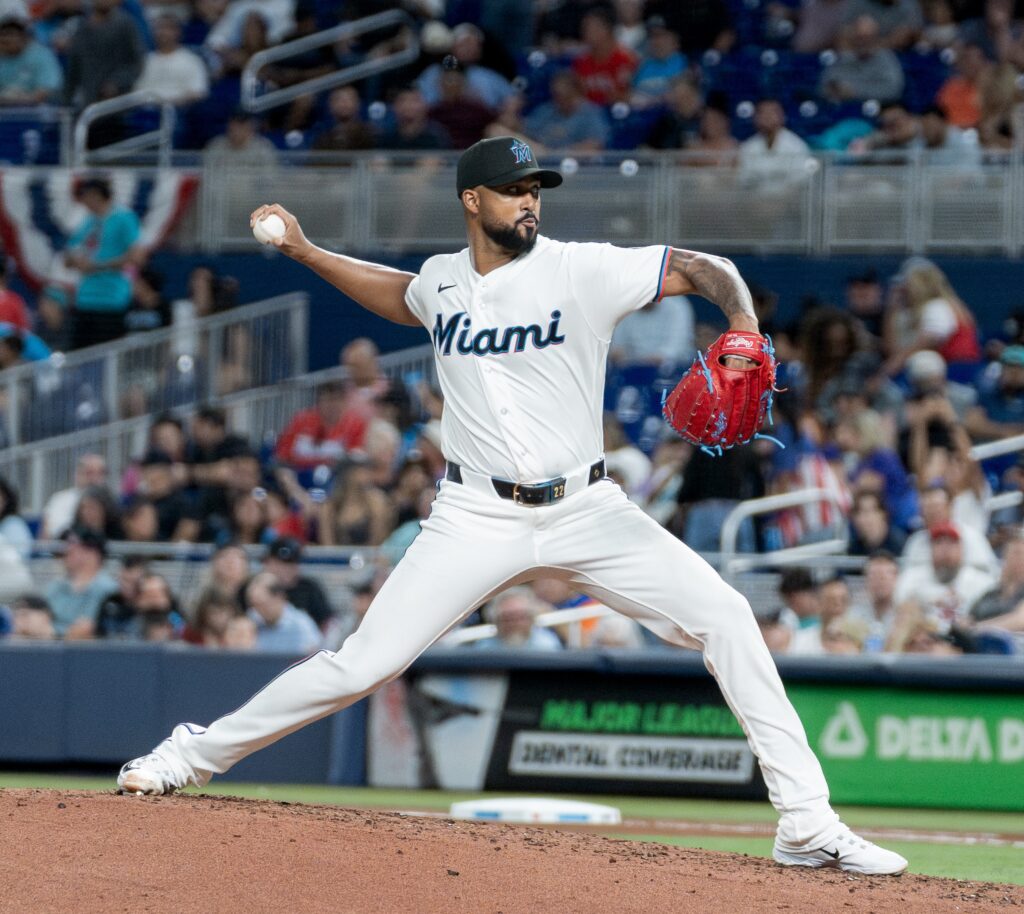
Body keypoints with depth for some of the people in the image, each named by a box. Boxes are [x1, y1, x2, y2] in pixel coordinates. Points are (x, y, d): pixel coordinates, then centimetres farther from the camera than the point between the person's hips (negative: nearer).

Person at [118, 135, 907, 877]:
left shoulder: (583, 271, -7)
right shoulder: (442, 280, 6)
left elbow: (708, 271, -6)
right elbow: (401, 296, 31)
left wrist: (744, 330, -26)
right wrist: (305, 251, 24)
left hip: (587, 511, -1)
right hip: (479, 517, 1)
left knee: (724, 617, -16)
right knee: (362, 664, -7)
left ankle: (806, 824, -11)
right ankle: (193, 757, 11)